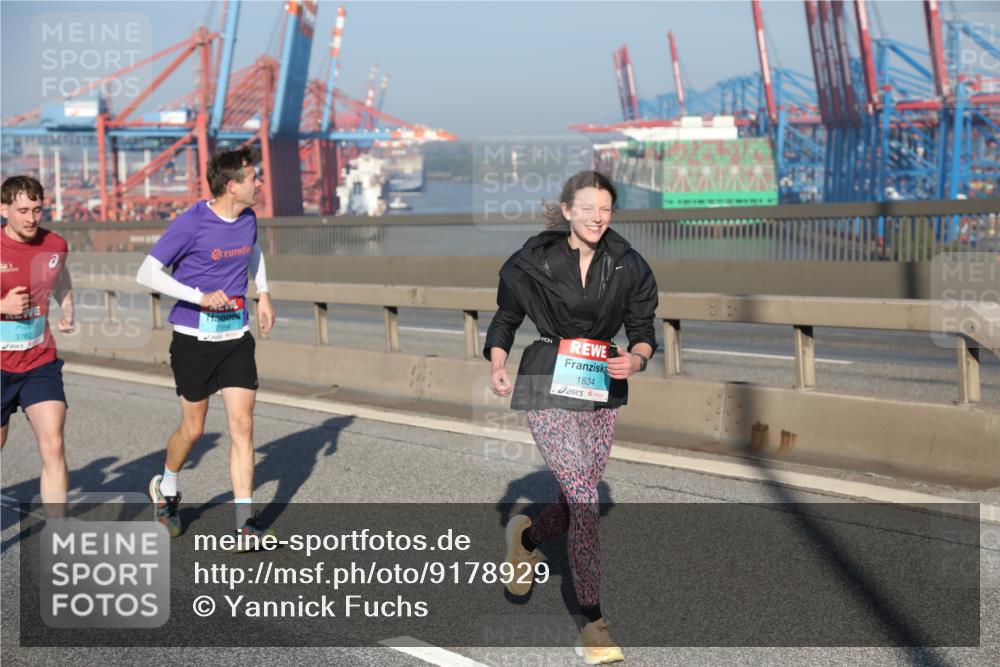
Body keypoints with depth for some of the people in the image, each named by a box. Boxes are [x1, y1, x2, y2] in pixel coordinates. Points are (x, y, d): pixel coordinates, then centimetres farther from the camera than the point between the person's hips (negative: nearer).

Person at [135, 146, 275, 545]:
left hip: (236, 336, 4)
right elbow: (147, 274, -17)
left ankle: (245, 521, -3)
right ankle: (167, 489, 38)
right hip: (194, 338, -4)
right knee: (193, 428, 8)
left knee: (242, 425, -5)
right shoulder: (191, 223, -16)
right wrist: (200, 297, -24)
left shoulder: (248, 218, 3)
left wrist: (263, 294, 17)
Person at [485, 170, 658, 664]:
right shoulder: (533, 261, -3)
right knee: (583, 495, -14)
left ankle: (527, 537, 47)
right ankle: (593, 622, -7)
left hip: (602, 390, 4)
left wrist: (635, 360, -12)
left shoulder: (627, 266, 3)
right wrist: (497, 365, -5)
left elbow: (643, 328, 9)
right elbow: (506, 316, 10)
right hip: (547, 386, -4)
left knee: (579, 497, 11)